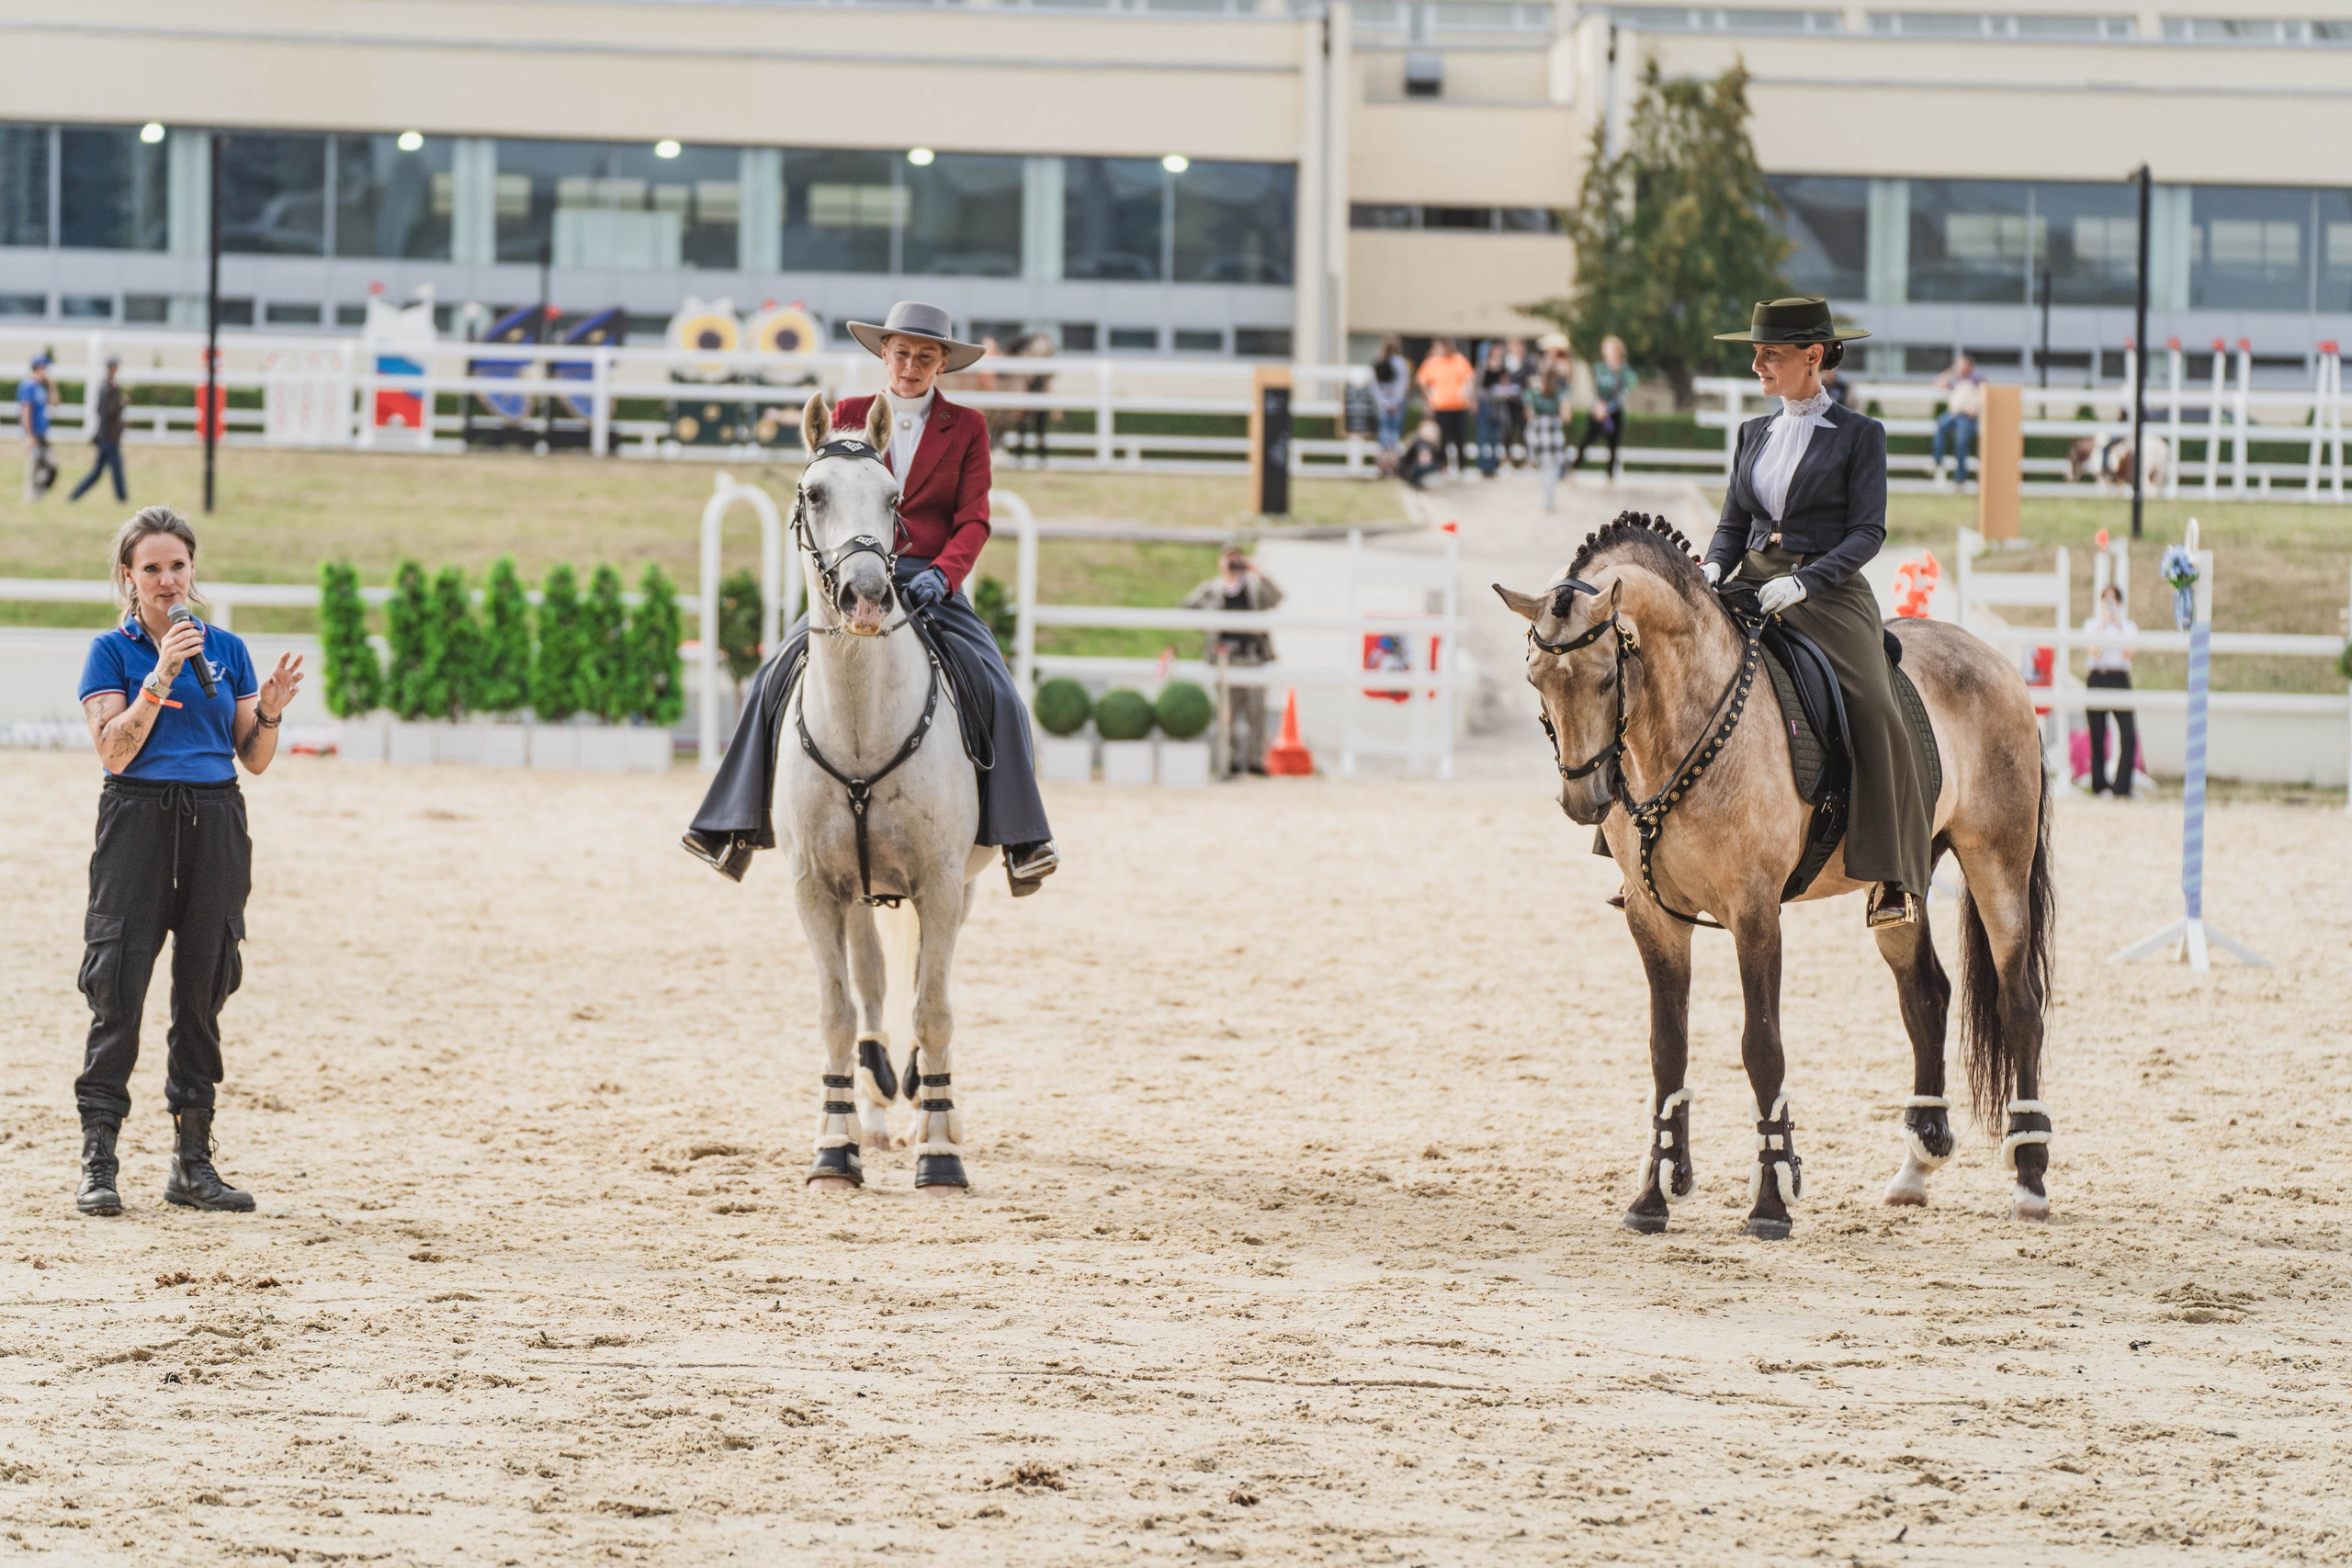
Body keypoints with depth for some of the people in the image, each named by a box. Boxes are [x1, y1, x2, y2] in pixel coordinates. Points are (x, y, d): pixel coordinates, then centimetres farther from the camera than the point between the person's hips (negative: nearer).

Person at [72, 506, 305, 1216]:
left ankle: (193, 1163, 12)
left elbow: (254, 759, 11)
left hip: (216, 821, 4)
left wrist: (270, 711, -8)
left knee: (203, 989, 6)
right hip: (138, 818, -4)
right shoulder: (113, 651, 1)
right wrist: (162, 675, -19)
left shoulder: (226, 649, 11)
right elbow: (115, 751, -12)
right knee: (118, 988, -8)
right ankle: (98, 1163, -6)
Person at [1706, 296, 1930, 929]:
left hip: (1829, 594, -5)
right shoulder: (1755, 434, 17)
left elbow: (1868, 531, -7)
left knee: (1874, 710, -27)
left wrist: (1803, 582, -20)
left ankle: (1894, 878, -23)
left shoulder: (1859, 436, 0)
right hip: (1752, 591, 5)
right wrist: (1714, 567, -4)